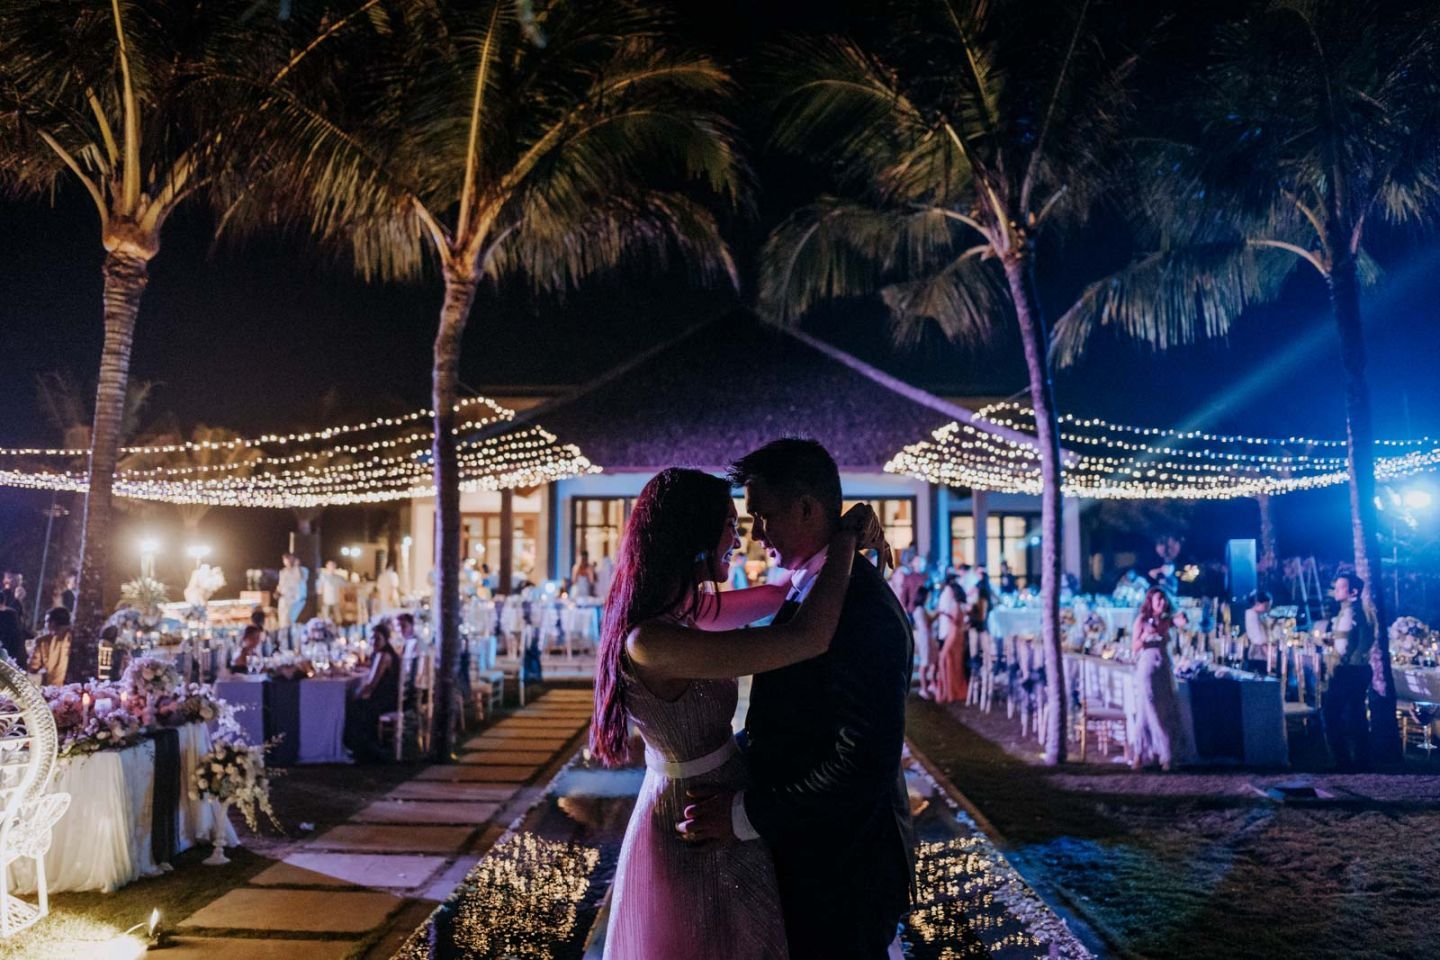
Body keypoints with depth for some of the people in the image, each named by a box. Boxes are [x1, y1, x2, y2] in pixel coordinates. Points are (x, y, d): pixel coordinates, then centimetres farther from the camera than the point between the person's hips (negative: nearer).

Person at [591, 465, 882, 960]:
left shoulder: (675, 611, -3)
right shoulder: (651, 643, -31)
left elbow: (773, 595, 11)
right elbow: (808, 639, -35)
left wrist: (847, 549, 1)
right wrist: (846, 536, -22)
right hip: (698, 843, -9)